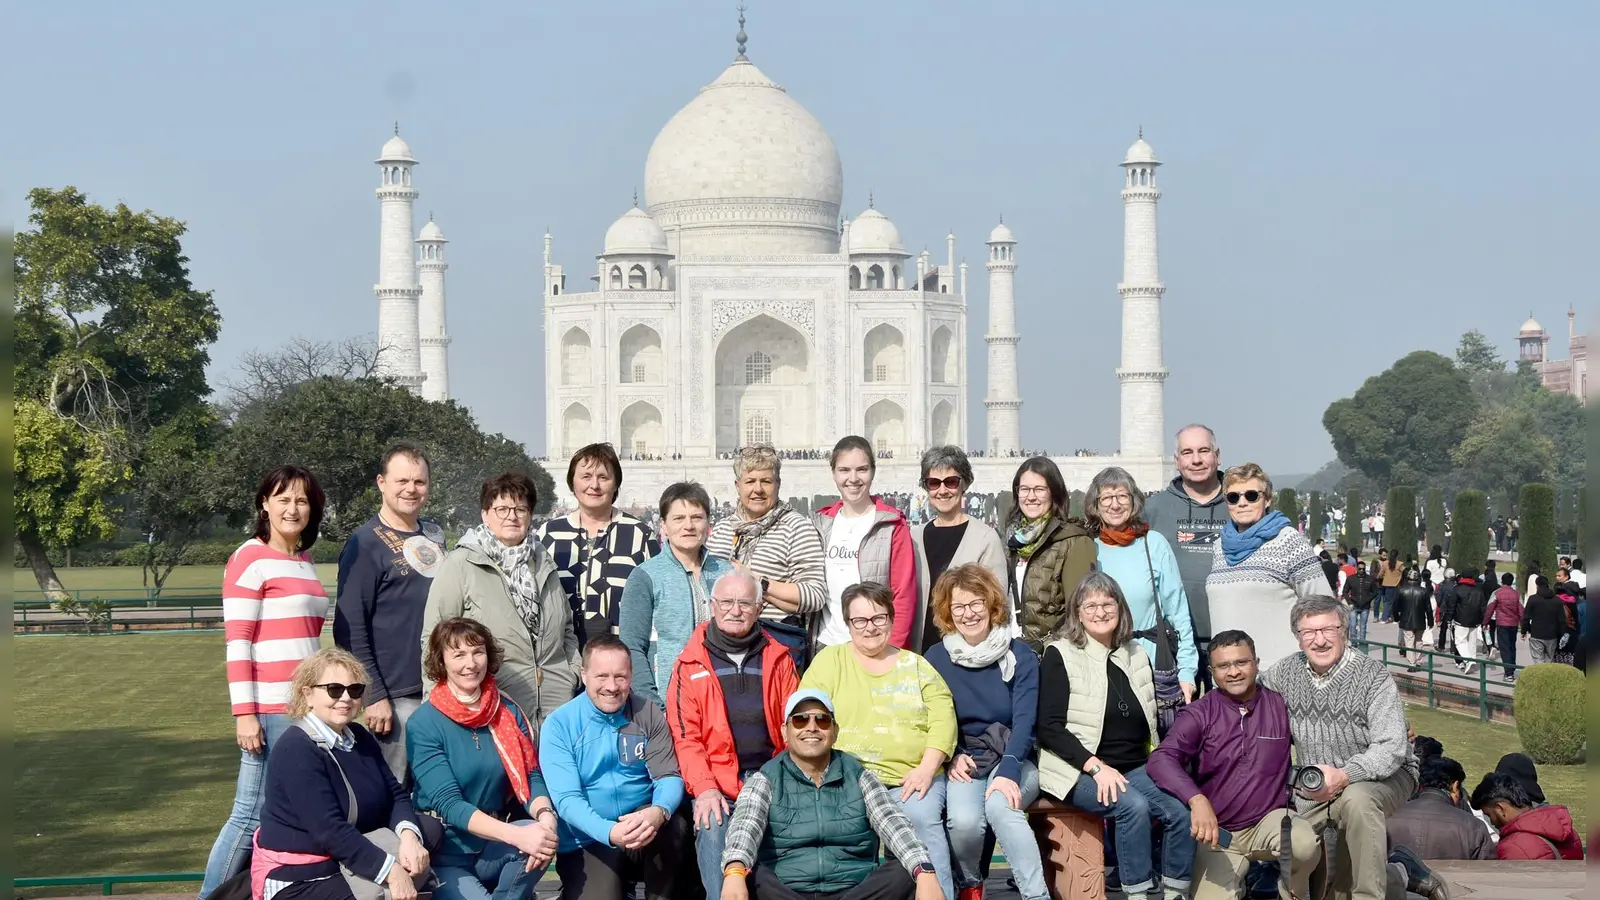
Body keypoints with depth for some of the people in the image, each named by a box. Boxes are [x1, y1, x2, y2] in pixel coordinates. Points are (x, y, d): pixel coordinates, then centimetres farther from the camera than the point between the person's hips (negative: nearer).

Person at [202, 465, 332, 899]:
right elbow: (237, 642, -11)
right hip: (269, 711, -8)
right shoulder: (250, 558, -6)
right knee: (252, 813, -7)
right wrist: (244, 714, -16)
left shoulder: (305, 563, 16)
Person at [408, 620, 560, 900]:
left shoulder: (508, 711, 3)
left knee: (542, 836, -26)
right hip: (445, 854, -4)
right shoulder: (423, 725, -10)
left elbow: (532, 777, -3)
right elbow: (447, 803, -19)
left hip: (494, 846, 4)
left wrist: (546, 816, -27)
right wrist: (516, 835, -33)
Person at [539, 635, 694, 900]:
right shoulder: (559, 725, -7)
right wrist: (610, 832, -34)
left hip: (644, 833, 2)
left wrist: (658, 812, -30)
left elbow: (669, 776, -5)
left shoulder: (648, 714, 1)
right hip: (588, 843, -2)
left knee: (675, 826, -30)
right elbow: (567, 799, -15)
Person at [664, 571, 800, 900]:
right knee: (714, 830, -29)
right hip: (716, 784, -1)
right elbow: (684, 733, 1)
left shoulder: (778, 659, 14)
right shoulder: (691, 664, 8)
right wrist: (704, 787, -13)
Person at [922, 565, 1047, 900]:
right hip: (963, 762, 1)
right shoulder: (936, 657, 5)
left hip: (1012, 759, -1)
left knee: (999, 806, -34)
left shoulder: (1020, 656, 0)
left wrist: (1008, 772, -24)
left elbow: (1024, 721, -9)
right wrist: (951, 757, -14)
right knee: (964, 819, -29)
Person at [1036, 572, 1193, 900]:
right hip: (1080, 772, -5)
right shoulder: (1060, 656, -2)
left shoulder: (1137, 656, 14)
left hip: (1136, 768, 5)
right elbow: (1050, 729, -9)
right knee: (1133, 806, -31)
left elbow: (1153, 722, 20)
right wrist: (1096, 766, -19)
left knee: (1181, 809, -21)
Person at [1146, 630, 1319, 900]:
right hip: (1219, 831, 0)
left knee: (1305, 845, -32)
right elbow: (1161, 759, -21)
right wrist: (1197, 800, -36)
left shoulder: (1280, 706, 0)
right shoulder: (1199, 715, -6)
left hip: (1271, 819, 0)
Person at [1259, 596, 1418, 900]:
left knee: (1357, 799, -37)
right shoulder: (1285, 672, -1)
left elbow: (1392, 749, -23)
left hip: (1383, 775, -5)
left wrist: (1343, 775, -39)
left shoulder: (1373, 675, -16)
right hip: (1313, 790, 5)